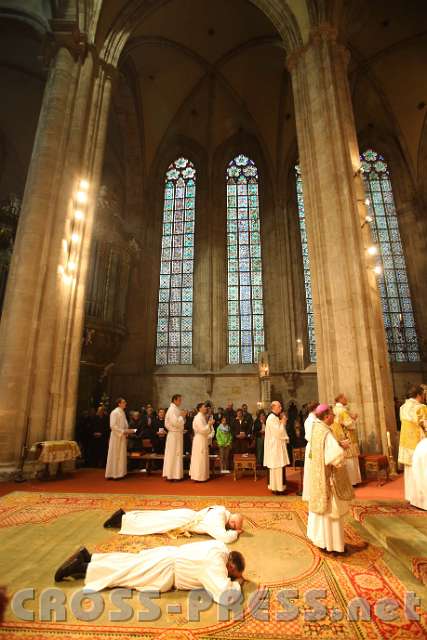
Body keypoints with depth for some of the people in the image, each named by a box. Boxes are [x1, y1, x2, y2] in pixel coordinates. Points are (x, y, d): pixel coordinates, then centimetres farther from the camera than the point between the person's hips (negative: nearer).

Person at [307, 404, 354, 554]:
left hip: (318, 474, 9)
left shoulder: (317, 429, 2)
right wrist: (342, 446, -15)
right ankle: (330, 543, 21)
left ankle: (318, 535, 36)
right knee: (331, 509, 7)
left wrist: (339, 444, 6)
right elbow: (336, 455, -35)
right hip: (328, 476, -9)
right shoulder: (326, 433, -26)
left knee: (321, 506, 22)